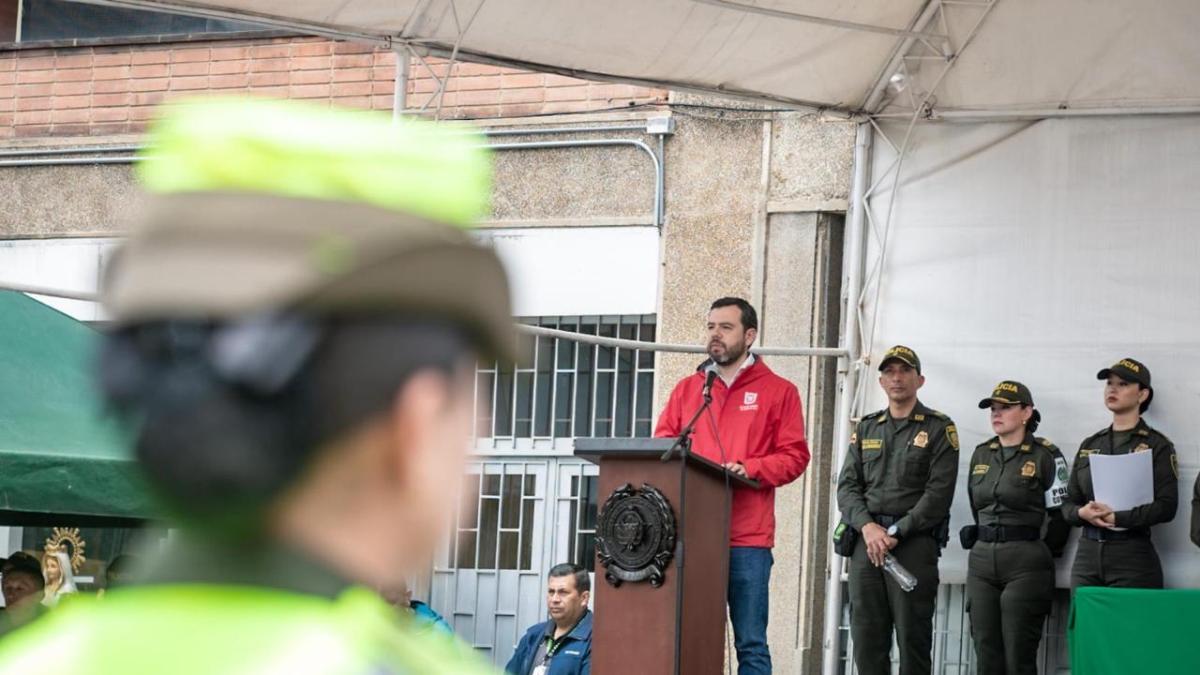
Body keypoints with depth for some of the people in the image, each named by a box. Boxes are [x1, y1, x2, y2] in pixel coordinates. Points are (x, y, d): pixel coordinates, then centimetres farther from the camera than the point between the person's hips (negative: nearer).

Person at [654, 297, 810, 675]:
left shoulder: (778, 391, 7)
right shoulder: (687, 389, 18)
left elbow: (794, 456, 1)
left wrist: (748, 470, -14)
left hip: (747, 539, -3)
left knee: (751, 644, -3)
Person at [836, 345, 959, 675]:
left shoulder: (939, 429, 3)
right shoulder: (866, 429, 17)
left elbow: (939, 493, -7)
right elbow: (847, 486, 9)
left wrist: (896, 532, -13)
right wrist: (868, 527, -9)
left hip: (914, 541, -4)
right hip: (866, 539, 4)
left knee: (912, 635, -4)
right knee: (866, 636, 2)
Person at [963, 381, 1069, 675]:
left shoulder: (1045, 456, -5)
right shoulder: (981, 454, 13)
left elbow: (1059, 515, -3)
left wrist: (1037, 556, 3)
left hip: (1026, 564, -6)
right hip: (982, 562, 6)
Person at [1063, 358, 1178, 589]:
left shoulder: (1157, 446, 2)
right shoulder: (1089, 445, 16)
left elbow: (1166, 507, -8)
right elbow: (1068, 503, 14)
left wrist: (1116, 518, -16)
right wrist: (1082, 513, -8)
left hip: (1133, 555, -4)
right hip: (1087, 552, 4)